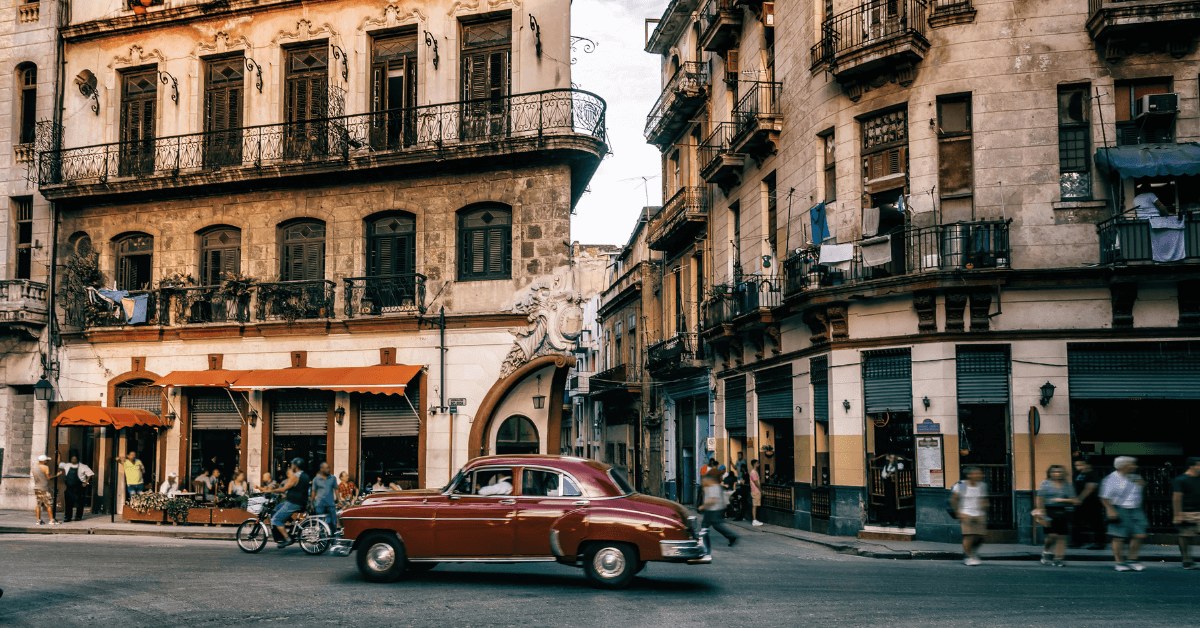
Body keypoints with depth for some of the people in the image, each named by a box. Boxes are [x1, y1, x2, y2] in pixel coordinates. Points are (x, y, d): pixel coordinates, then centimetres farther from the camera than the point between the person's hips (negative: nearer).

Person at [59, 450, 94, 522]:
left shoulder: (83, 466, -3)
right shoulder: (67, 465, 9)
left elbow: (89, 474, -2)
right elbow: (59, 464, 23)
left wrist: (86, 483, -7)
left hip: (78, 487, -4)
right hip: (69, 487, 4)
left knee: (79, 502, 1)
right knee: (69, 502, 2)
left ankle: (78, 516, 11)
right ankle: (68, 517, 7)